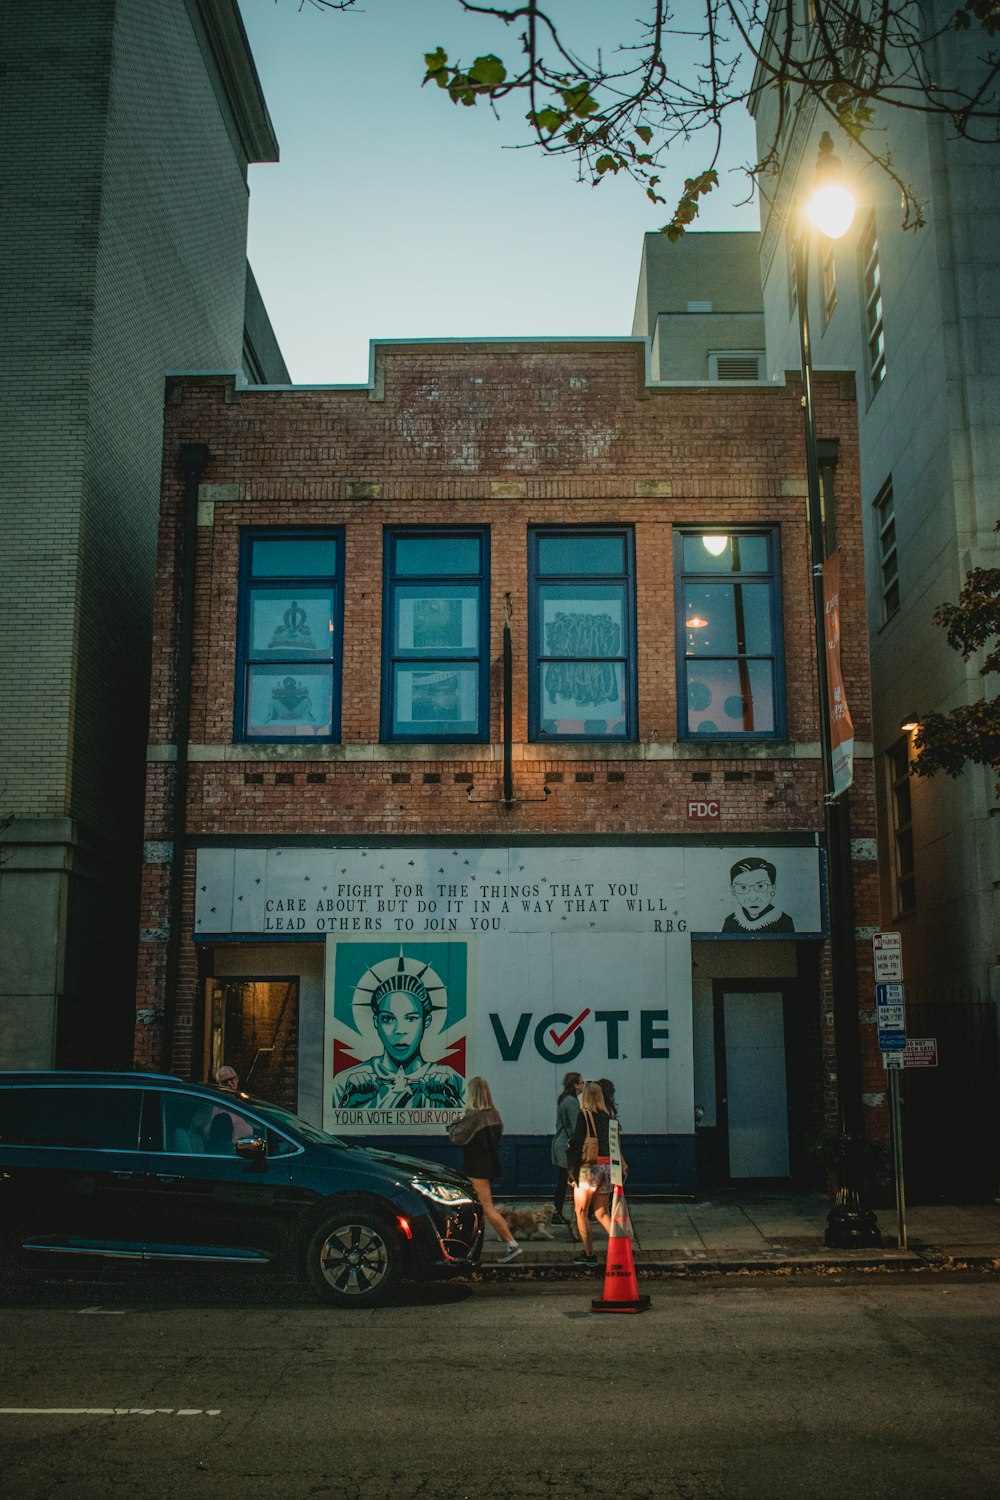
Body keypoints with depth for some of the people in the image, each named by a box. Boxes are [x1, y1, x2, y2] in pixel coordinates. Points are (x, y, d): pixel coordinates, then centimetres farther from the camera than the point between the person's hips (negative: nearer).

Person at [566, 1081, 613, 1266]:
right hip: (608, 1166, 5)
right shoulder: (608, 1117, 7)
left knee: (581, 1211, 8)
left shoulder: (584, 1115, -8)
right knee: (601, 1212, 15)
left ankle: (589, 1254, 7)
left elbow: (577, 1143, -12)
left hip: (588, 1167, -5)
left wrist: (572, 1169, -3)